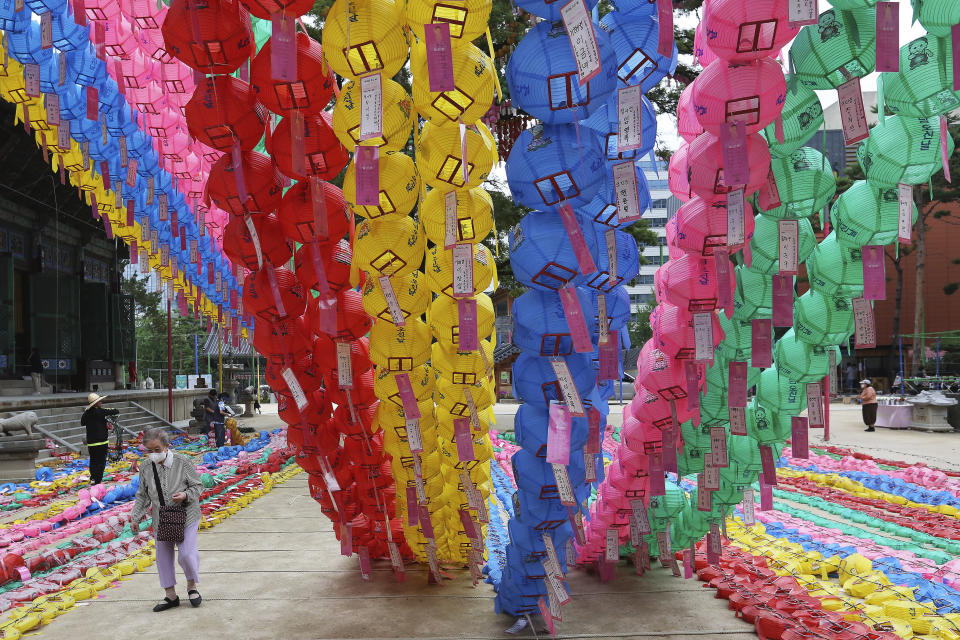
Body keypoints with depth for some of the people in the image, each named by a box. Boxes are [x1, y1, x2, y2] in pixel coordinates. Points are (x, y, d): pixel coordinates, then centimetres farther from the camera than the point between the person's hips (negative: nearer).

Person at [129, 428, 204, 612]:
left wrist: (186, 495, -24)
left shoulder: (183, 462, -11)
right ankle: (171, 595, 24)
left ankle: (192, 586, 19)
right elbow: (142, 496, 10)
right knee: (163, 557, 9)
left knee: (187, 554, -9)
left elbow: (198, 486, -4)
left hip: (186, 517, -4)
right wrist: (135, 518, 4)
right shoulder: (145, 469, -1)